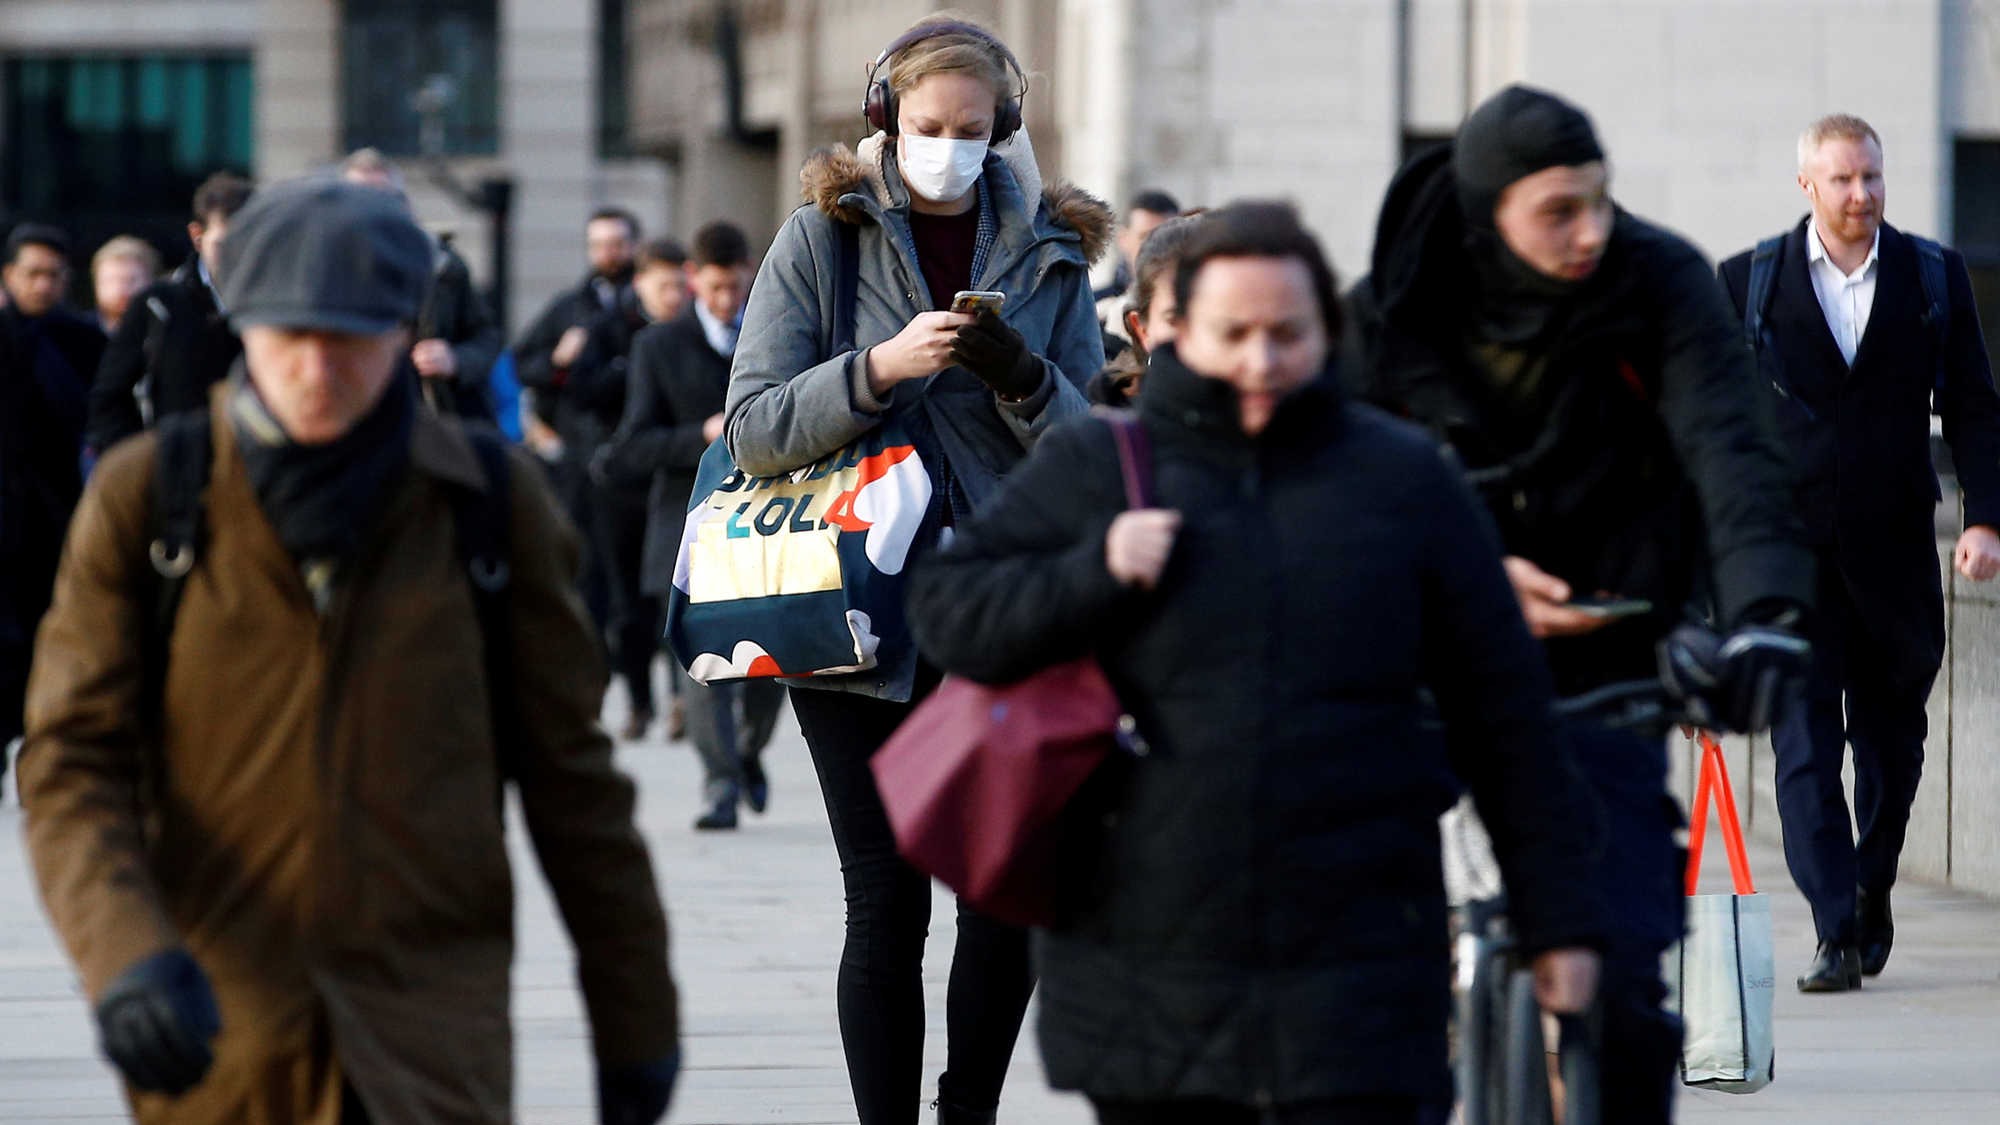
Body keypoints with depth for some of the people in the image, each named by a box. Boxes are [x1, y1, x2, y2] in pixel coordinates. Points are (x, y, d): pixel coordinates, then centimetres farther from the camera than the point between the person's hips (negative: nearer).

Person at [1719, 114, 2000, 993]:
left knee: (1891, 736, 13)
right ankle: (1836, 936, -10)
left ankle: (1872, 888, 35)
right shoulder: (1749, 282, 2)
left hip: (1895, 550, 2)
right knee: (1805, 746, -9)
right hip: (1789, 548, -2)